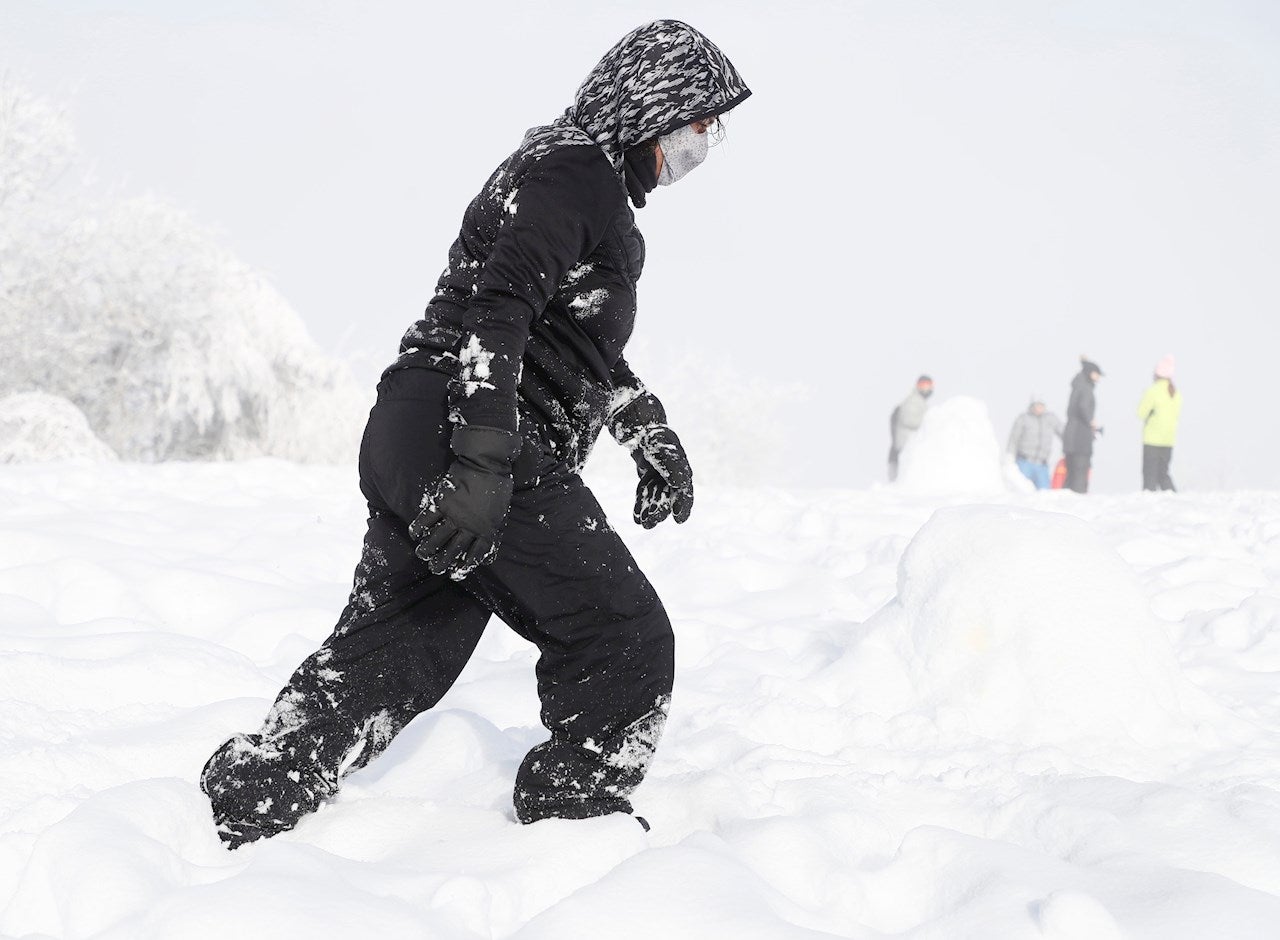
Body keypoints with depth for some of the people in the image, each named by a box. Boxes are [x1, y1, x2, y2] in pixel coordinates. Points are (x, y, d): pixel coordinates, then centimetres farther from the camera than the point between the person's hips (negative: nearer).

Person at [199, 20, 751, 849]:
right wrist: (484, 467, -30)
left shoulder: (574, 173, 26)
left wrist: (652, 435, 31)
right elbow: (498, 310, -22)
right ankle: (575, 825, 6)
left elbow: (584, 346, 36)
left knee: (391, 654, 10)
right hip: (464, 440, -10)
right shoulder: (578, 171, -9)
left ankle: (236, 815, 6)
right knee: (624, 641, -1)